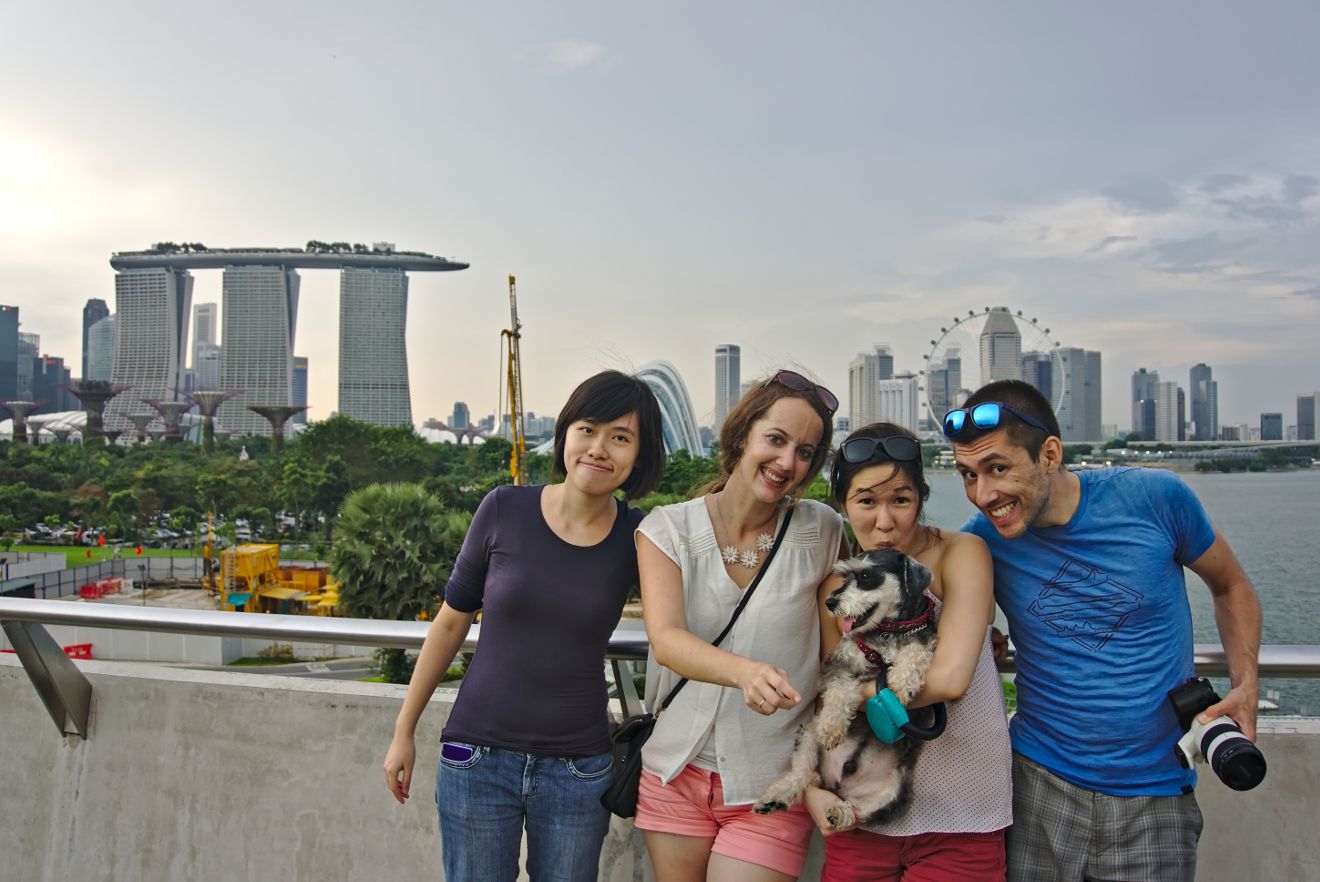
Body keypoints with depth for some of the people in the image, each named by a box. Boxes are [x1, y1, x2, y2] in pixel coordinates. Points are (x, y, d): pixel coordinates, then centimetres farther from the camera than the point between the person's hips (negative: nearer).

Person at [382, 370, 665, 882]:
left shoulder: (637, 539, -6)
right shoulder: (504, 510, -7)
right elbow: (451, 621, 2)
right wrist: (404, 730, 6)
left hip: (578, 770, 1)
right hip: (478, 757, 0)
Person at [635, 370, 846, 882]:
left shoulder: (820, 531, -4)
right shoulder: (667, 528, -6)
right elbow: (666, 639, -21)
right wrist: (747, 673, -39)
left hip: (773, 788, -1)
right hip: (676, 775, 1)